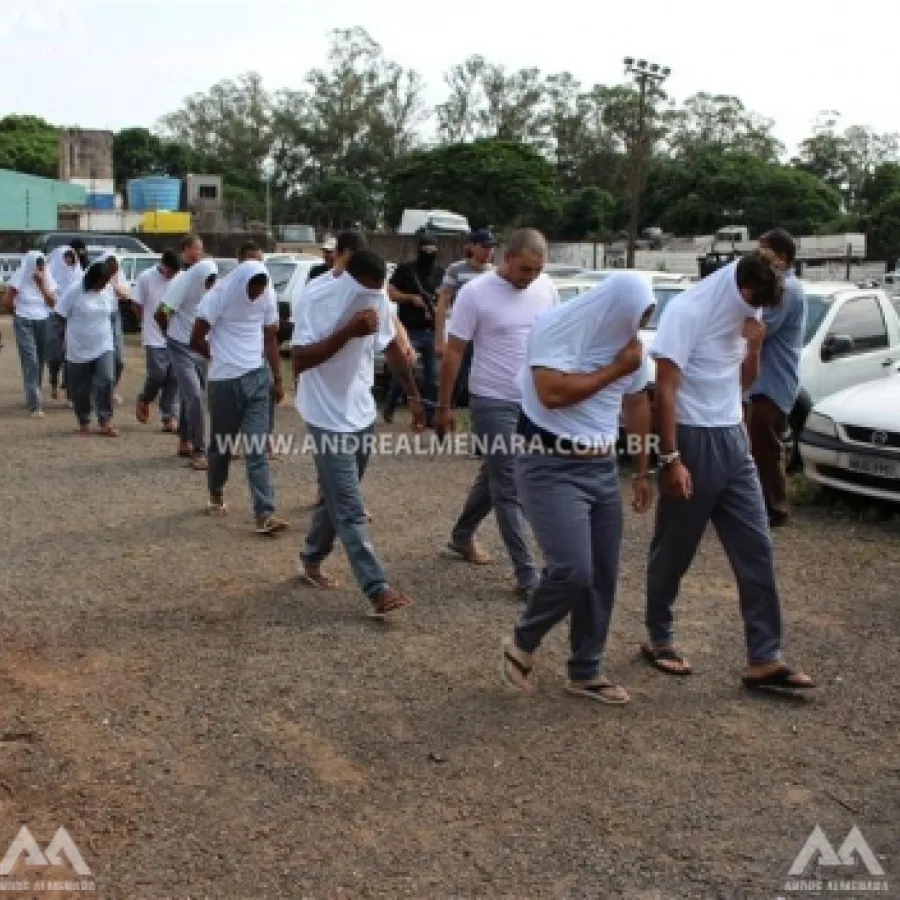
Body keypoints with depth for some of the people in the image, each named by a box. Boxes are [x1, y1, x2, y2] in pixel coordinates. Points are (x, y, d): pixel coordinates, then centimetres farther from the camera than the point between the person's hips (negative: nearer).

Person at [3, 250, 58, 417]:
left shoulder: (47, 279, 5)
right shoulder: (19, 278, -6)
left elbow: (52, 302, -5)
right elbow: (7, 301, -4)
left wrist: (42, 284, -13)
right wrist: (20, 312, 8)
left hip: (43, 322, 4)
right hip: (24, 323, -4)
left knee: (40, 361, 9)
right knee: (30, 361, -11)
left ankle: (34, 396, 27)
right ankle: (35, 404, -15)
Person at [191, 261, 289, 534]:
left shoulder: (267, 298, 0)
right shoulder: (218, 297, -12)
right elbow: (196, 340, -6)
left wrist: (278, 379, 10)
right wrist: (221, 358, 8)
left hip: (258, 378, 2)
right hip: (225, 381, -2)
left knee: (258, 447, -5)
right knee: (221, 443, 13)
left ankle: (264, 514, -9)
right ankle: (216, 495, 38)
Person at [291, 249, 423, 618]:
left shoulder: (377, 299, -1)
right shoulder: (316, 301, -20)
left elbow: (392, 348, 13)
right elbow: (299, 362, -28)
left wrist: (413, 395, 16)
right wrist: (348, 331, -33)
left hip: (362, 413, 7)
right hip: (330, 418, -7)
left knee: (337, 499, 19)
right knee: (350, 510, -6)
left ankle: (312, 561, 38)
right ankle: (378, 590, -6)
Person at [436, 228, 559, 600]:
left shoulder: (546, 289, 1)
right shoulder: (476, 293, -13)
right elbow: (453, 352, -8)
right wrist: (444, 407, -6)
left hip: (534, 402, 6)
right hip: (493, 403, -5)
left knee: (494, 477, 20)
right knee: (509, 489, -3)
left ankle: (462, 536, 42)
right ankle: (527, 577, 1)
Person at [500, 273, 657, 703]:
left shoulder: (625, 341, 8)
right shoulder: (556, 328, -14)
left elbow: (637, 404, 17)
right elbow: (553, 393, -26)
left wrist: (643, 471, 16)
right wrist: (616, 369, -16)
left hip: (602, 466, 7)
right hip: (551, 466, -7)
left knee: (603, 574, 7)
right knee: (572, 569, -15)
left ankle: (585, 672, 22)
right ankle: (521, 642, 12)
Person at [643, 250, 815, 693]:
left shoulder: (745, 313, 9)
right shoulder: (687, 311, -13)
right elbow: (666, 389, -16)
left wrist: (754, 345, -3)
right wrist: (671, 458, -20)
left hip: (733, 441, 7)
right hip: (693, 441, -7)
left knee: (756, 549, 2)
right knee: (674, 551, 6)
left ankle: (764, 659, 7)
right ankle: (659, 639, 25)